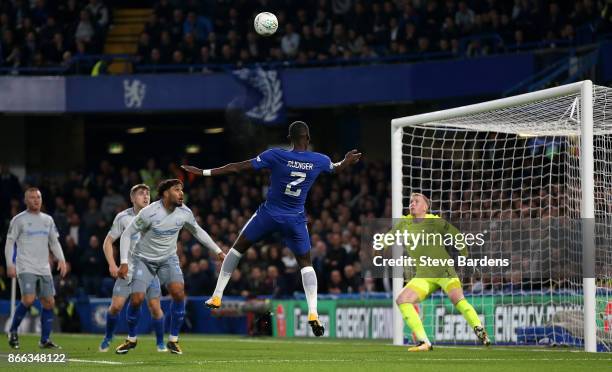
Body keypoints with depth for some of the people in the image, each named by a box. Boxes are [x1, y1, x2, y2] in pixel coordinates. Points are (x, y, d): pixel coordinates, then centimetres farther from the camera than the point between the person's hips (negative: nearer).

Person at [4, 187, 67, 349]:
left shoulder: (48, 220, 15)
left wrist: (61, 259, 4)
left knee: (49, 302, -1)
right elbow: (9, 243, 0)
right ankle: (13, 331, 0)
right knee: (28, 299, -20)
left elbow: (54, 242, 19)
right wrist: (10, 264, -10)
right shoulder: (19, 219, 1)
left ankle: (45, 340, 7)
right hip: (26, 267, -5)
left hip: (44, 269, 5)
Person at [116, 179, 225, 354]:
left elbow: (198, 232, 9)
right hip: (144, 259, -3)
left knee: (178, 292, -21)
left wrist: (217, 251, 11)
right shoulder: (149, 213, -24)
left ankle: (173, 340, -7)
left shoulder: (184, 213, -11)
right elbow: (127, 234, -15)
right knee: (137, 299, -15)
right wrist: (124, 262, -22)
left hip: (168, 258, 3)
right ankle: (131, 340, 11)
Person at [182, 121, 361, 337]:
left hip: (269, 214, -1)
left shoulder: (275, 156, -14)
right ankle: (313, 314, -1)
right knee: (305, 263, 14)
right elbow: (336, 169, 19)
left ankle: (216, 296, 18)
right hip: (295, 220, 1)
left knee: (238, 248, 18)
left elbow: (239, 167, -11)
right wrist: (347, 162, 42)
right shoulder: (319, 161, -6)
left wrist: (204, 172, -5)